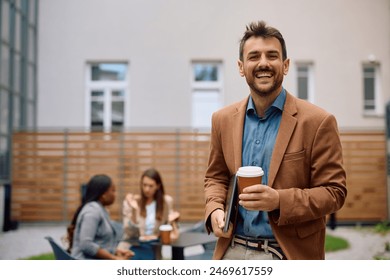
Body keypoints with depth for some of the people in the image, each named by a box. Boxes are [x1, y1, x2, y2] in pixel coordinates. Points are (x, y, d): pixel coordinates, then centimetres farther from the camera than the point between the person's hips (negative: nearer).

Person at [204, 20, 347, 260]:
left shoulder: (317, 122, -10)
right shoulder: (223, 120, 3)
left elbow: (334, 192, -8)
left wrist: (280, 201, -23)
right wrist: (215, 209, -7)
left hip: (289, 255, -3)